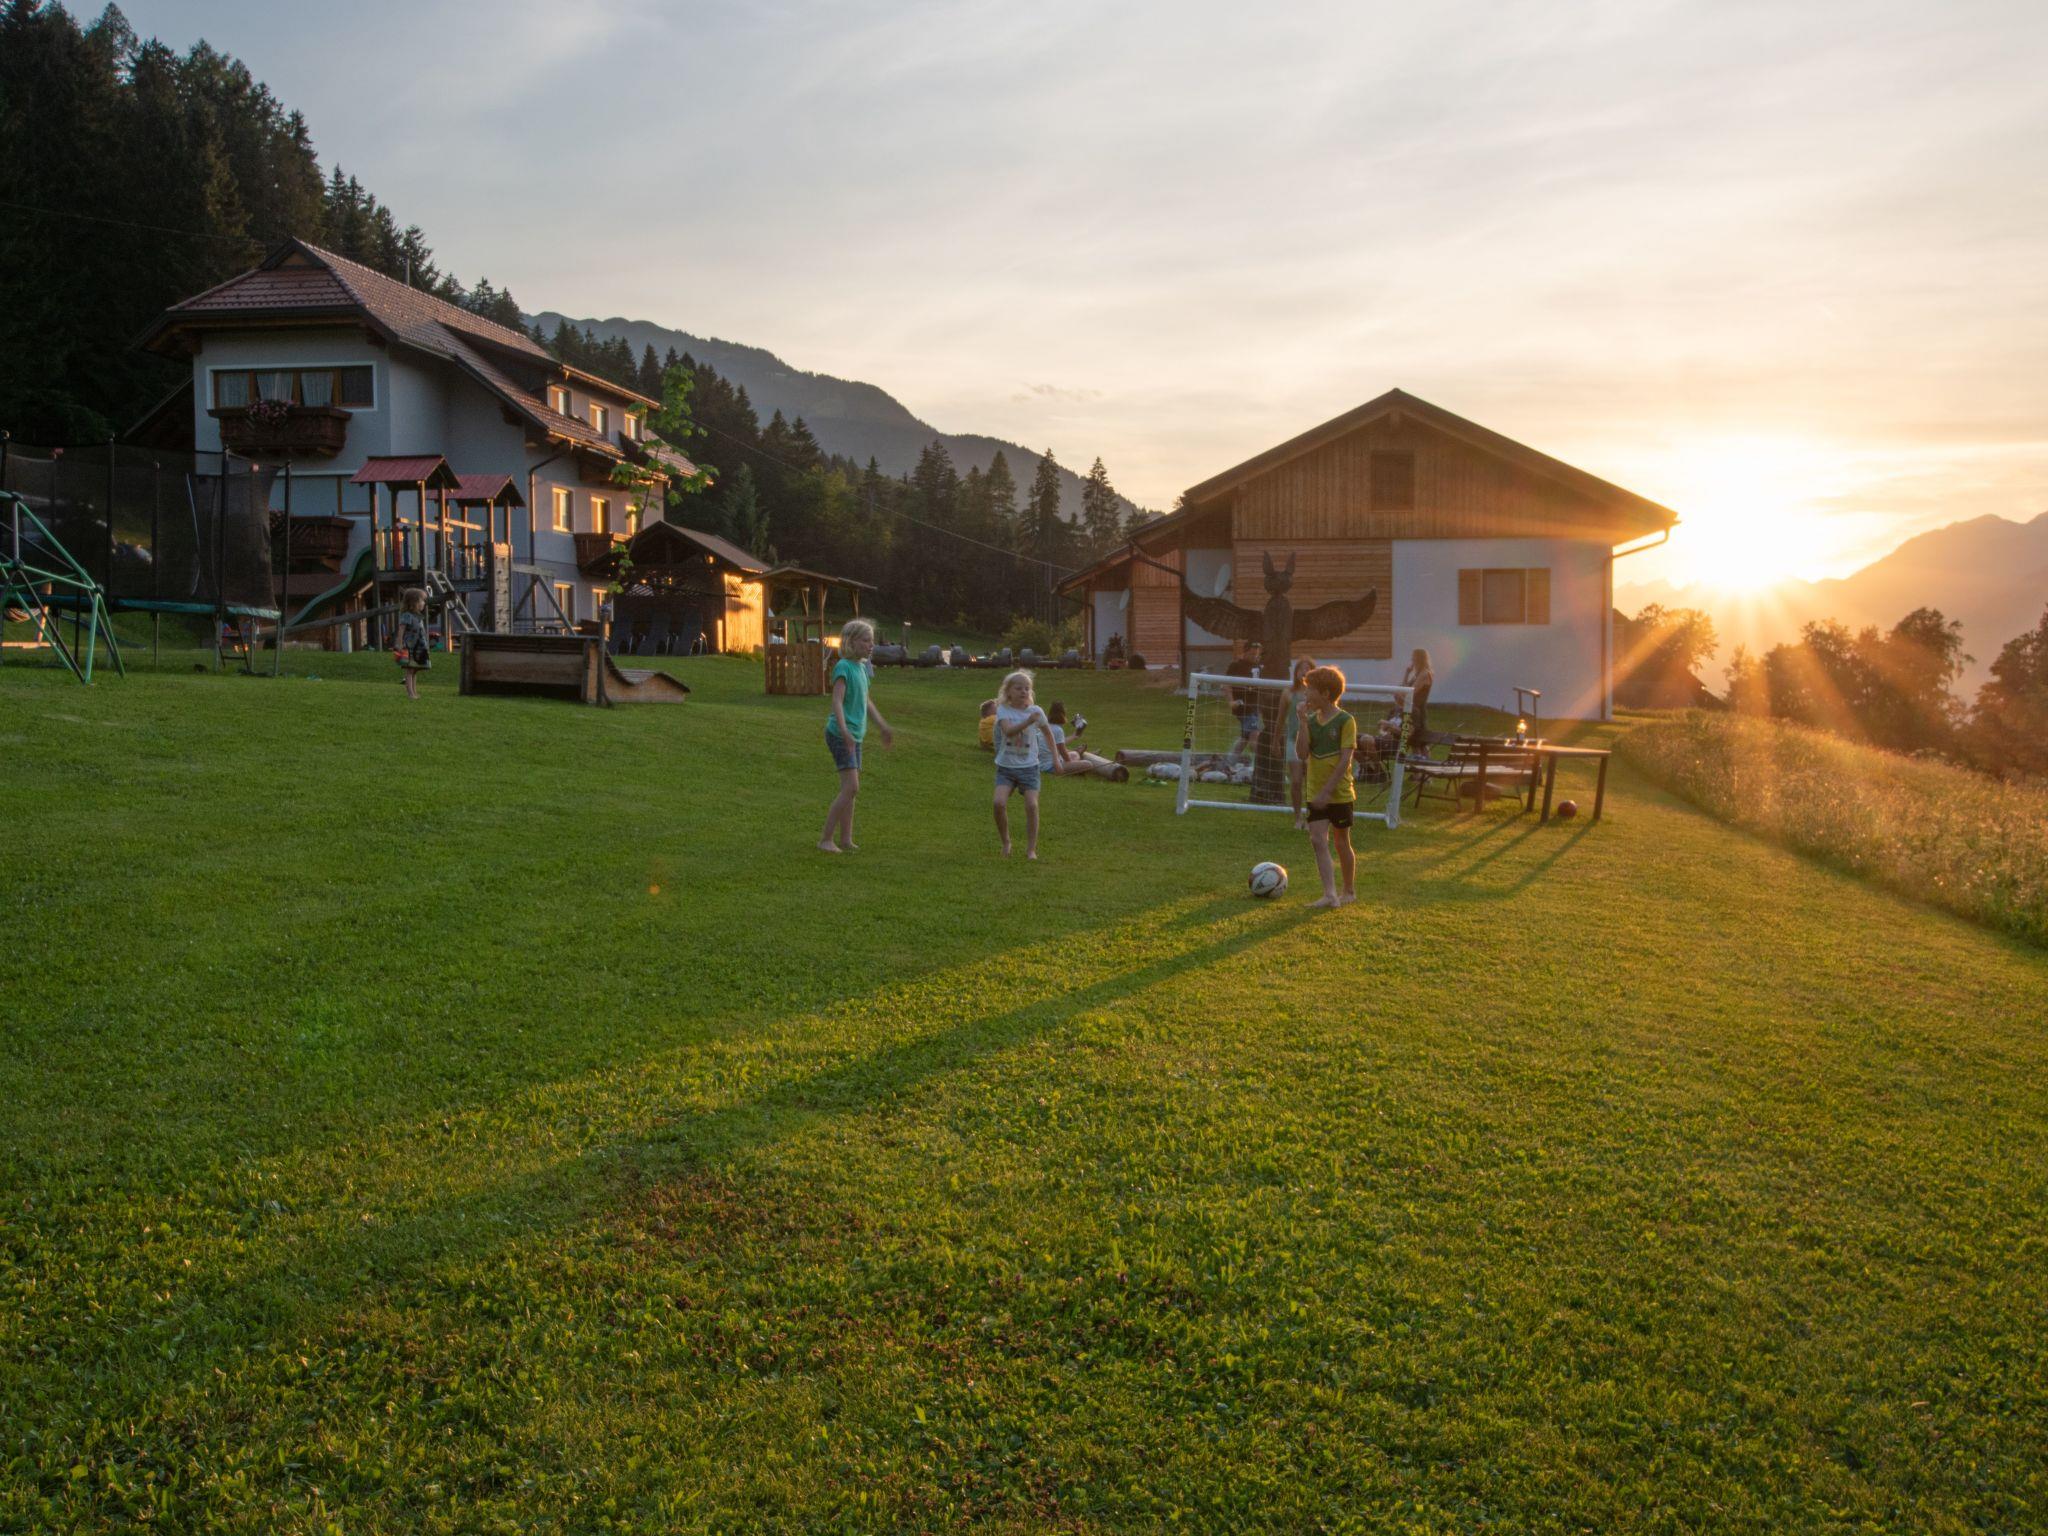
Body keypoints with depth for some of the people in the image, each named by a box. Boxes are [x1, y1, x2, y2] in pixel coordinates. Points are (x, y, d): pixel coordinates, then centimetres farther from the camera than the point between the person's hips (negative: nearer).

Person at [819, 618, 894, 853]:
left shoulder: (862, 666, 12)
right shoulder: (843, 667, -14)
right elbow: (837, 701, -24)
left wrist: (883, 726, 32)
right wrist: (845, 731, -37)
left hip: (855, 737, 9)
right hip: (840, 735, -9)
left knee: (850, 790, 11)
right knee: (850, 788, -14)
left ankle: (845, 840, 18)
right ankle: (826, 840, -8)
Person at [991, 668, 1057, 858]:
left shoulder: (1036, 711, 1)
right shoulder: (1003, 710, -5)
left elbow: (1048, 733, 17)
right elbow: (1008, 730, -25)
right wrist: (1028, 722, -38)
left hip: (1029, 767, 1)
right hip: (1006, 766, -1)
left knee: (1032, 805, -13)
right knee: (999, 803, -18)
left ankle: (1031, 849, 1)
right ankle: (1005, 842, 6)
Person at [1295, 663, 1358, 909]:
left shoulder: (1345, 721, -11)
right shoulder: (1311, 720, 5)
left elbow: (1344, 761, -16)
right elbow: (1302, 754, -5)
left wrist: (1327, 792, -20)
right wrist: (1304, 724, -12)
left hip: (1340, 794, -4)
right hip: (1316, 794, 4)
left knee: (1341, 842, 8)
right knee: (1318, 839, -8)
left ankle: (1349, 891, 25)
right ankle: (1330, 894, -12)